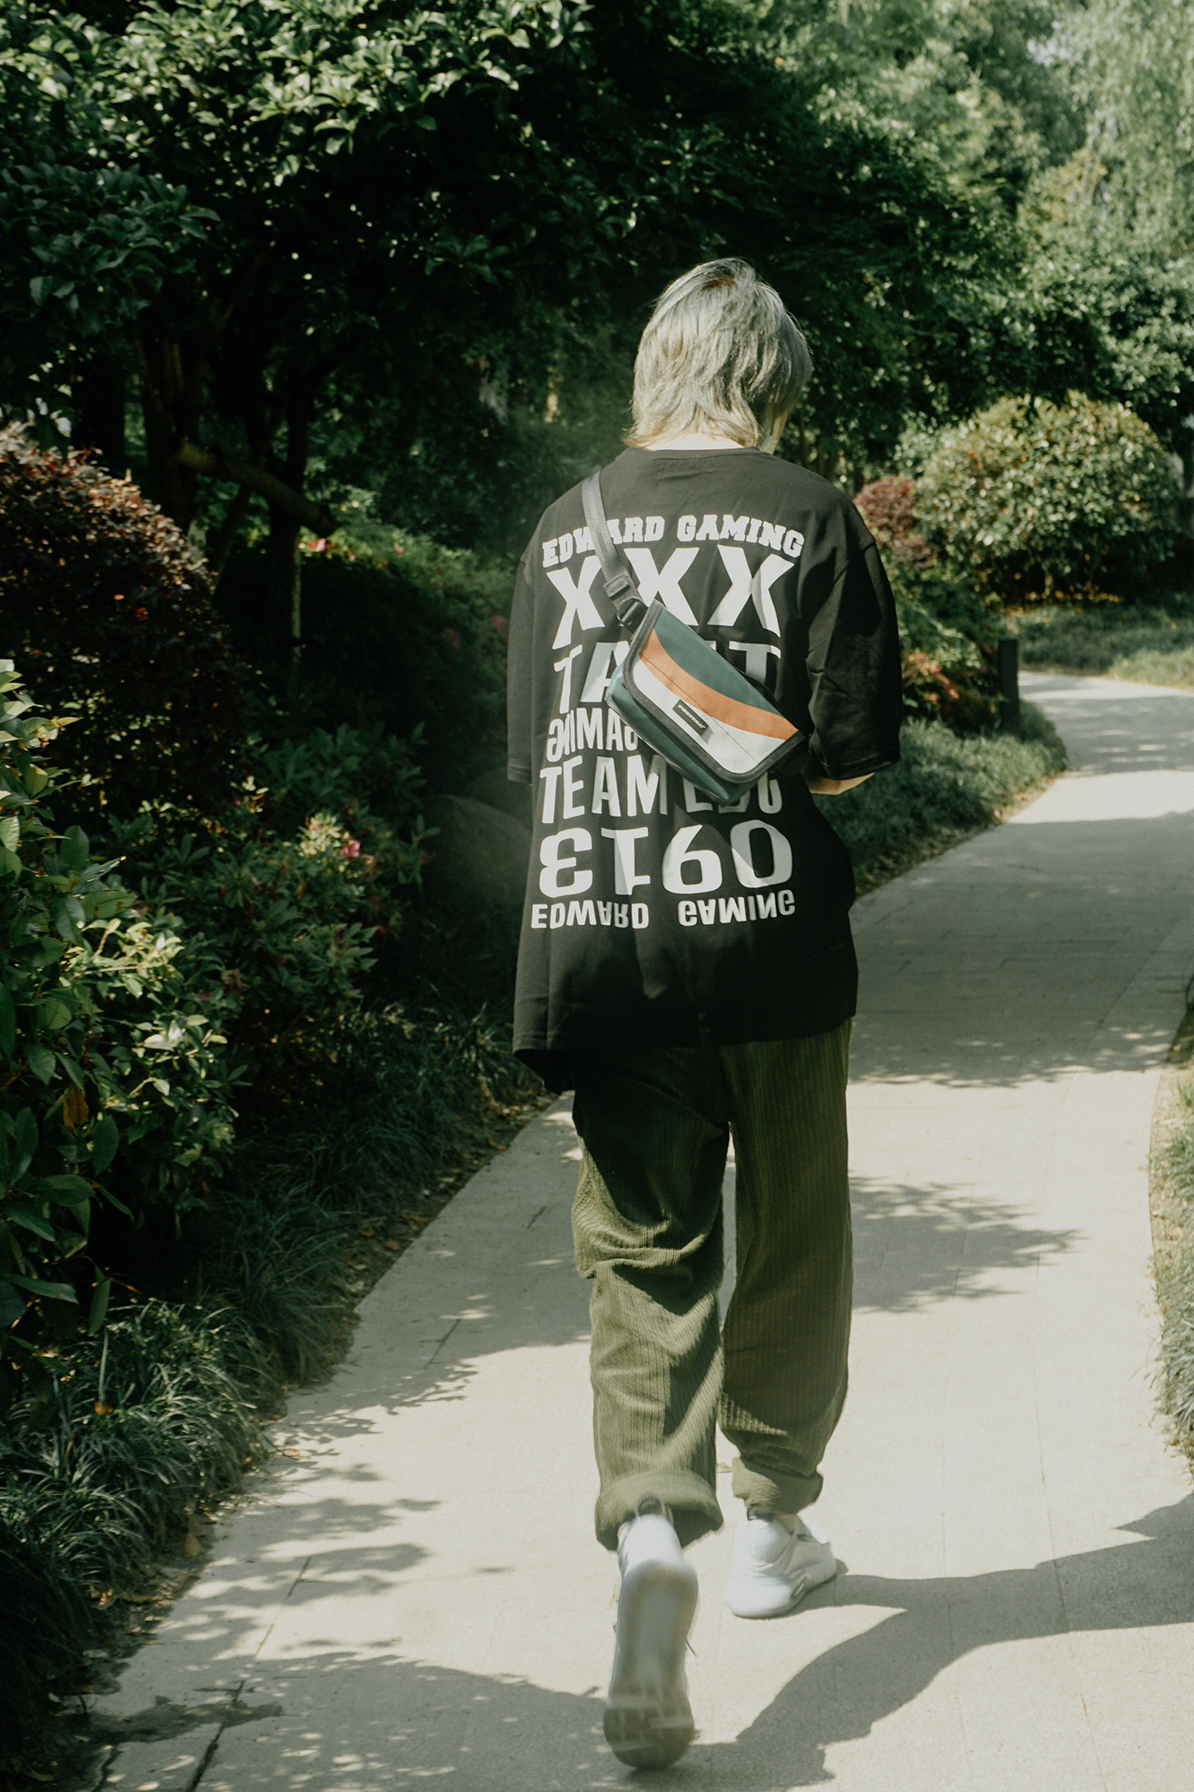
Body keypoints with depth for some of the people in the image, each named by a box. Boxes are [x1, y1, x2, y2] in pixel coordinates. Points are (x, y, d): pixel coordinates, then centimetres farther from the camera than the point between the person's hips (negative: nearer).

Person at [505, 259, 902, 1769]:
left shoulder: (565, 531, 7)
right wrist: (758, 766, 10)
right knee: (788, 1245, 16)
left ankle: (649, 1530, -17)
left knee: (640, 1260, 5)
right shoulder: (810, 516, -3)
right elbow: (852, 748, -7)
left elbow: (534, 756, 11)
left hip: (599, 950, 2)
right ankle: (771, 1527, 29)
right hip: (768, 940, -2)